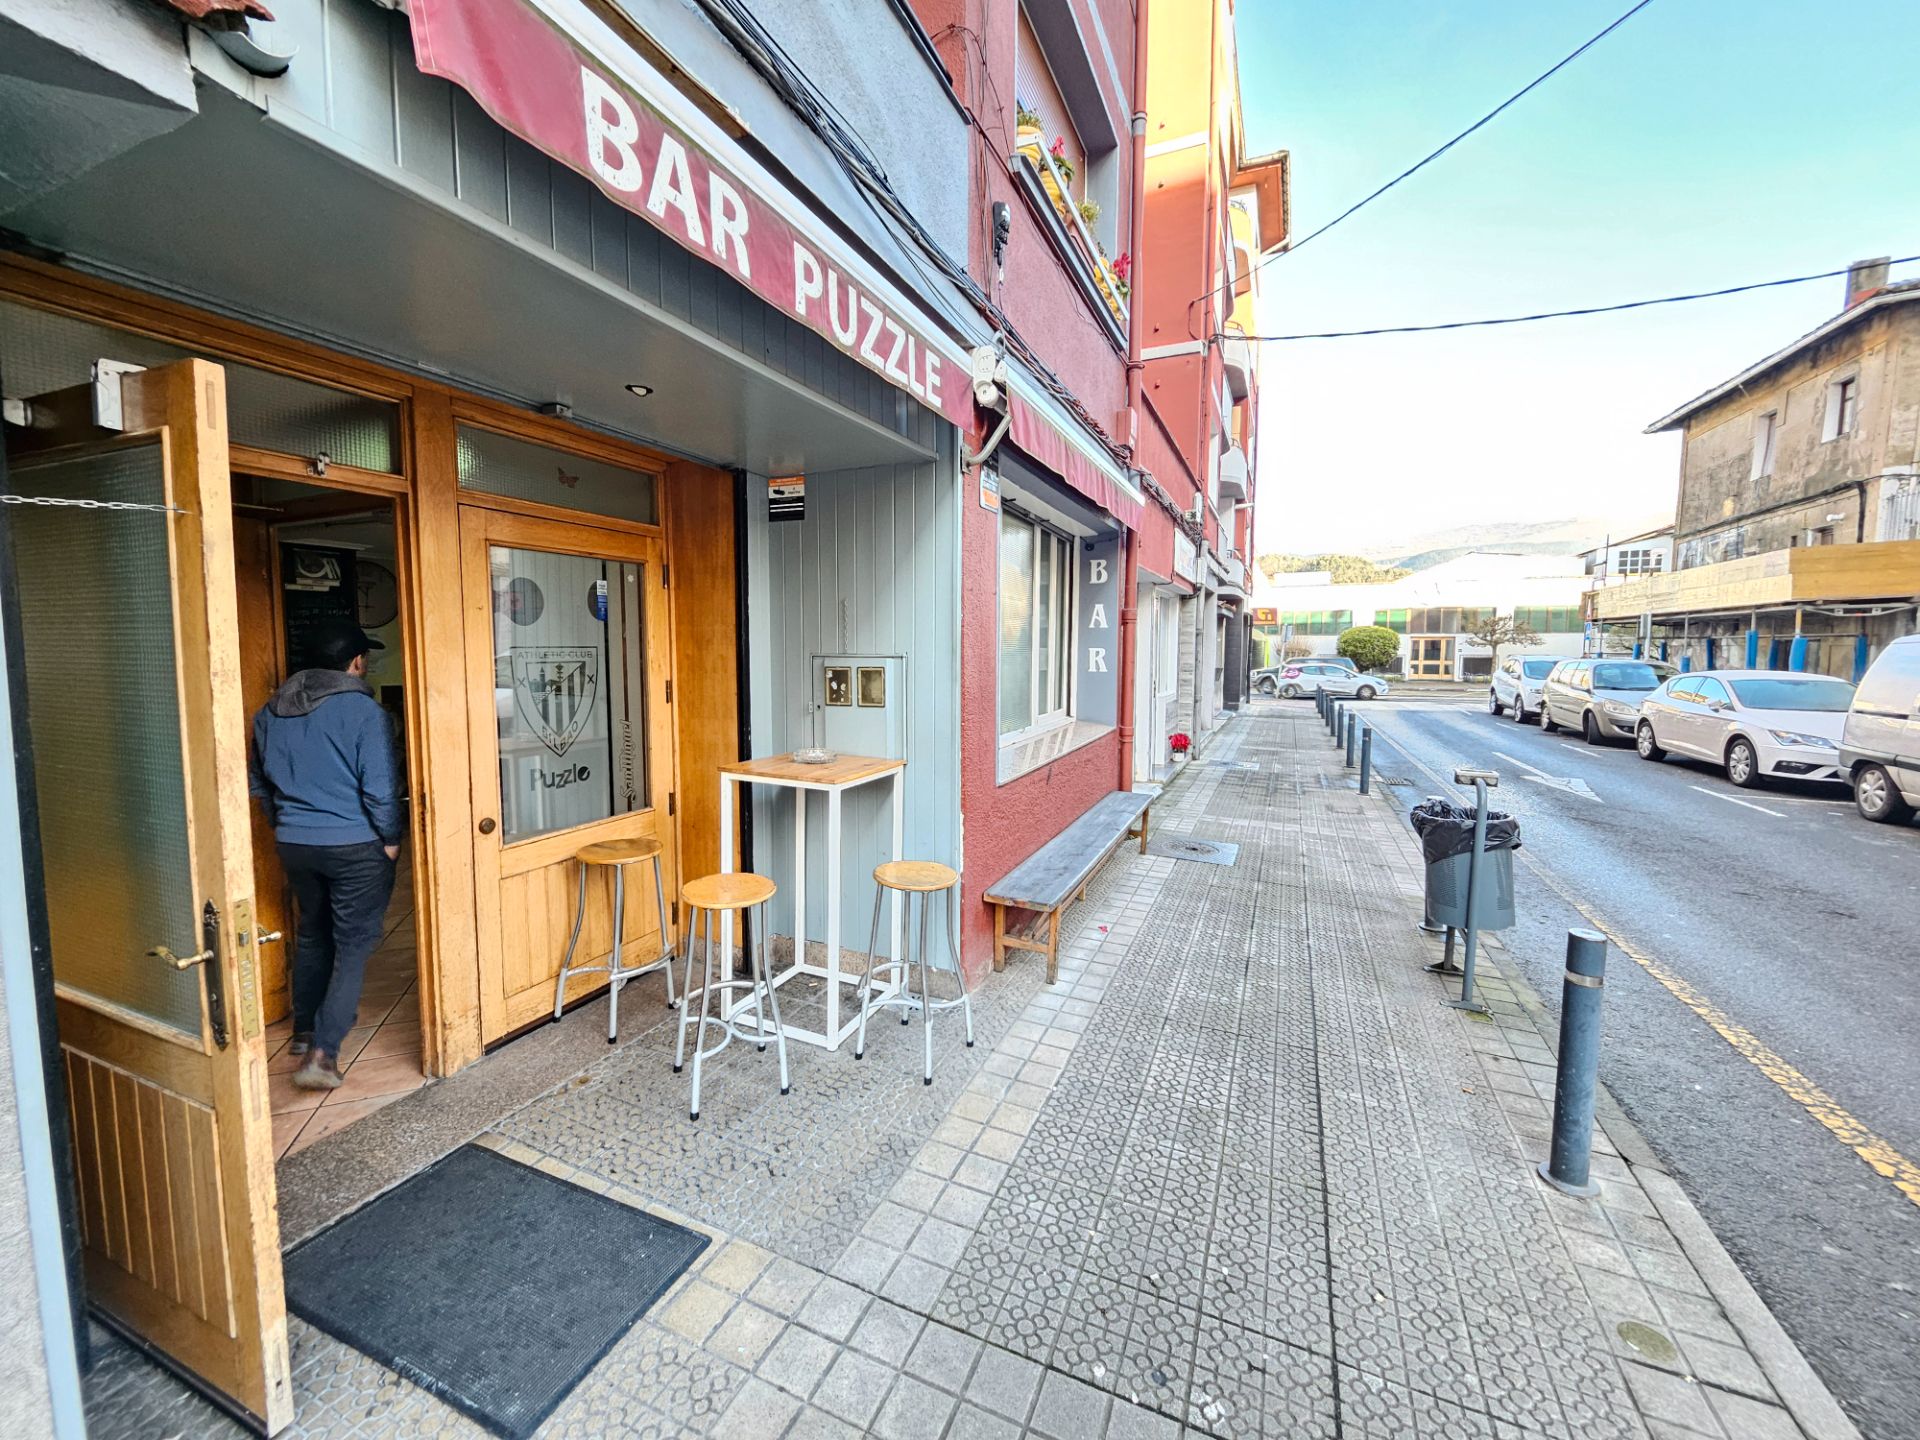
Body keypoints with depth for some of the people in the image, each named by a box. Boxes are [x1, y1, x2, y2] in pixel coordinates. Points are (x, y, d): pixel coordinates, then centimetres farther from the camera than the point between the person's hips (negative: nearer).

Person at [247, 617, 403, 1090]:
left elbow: (258, 779, 15)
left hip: (294, 844, 7)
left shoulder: (270, 711, 6)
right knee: (354, 945, 1)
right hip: (355, 846, -7)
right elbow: (380, 786, -19)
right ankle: (322, 1052, -3)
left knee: (312, 933, 23)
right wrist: (390, 837, -6)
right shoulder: (364, 711, -16)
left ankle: (305, 1029, 36)